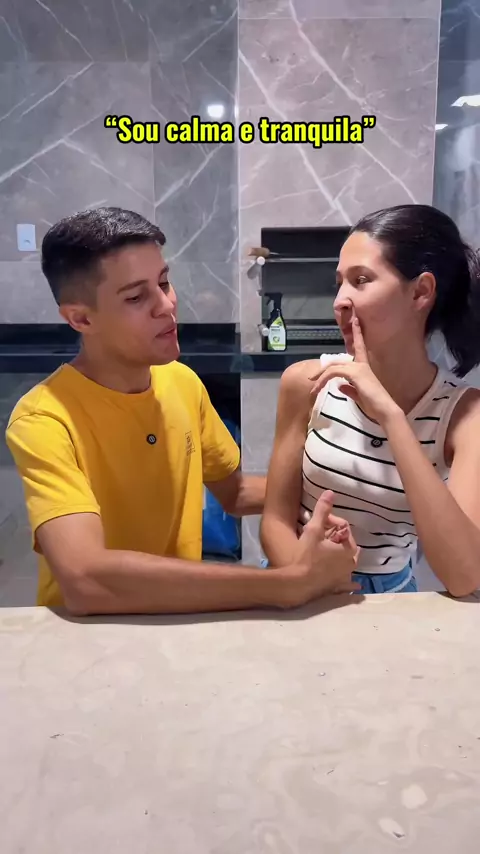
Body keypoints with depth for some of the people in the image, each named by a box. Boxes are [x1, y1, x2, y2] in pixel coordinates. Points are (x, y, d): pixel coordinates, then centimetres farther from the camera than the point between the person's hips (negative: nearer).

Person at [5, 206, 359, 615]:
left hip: (182, 618, 5)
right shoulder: (43, 421, -19)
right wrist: (287, 584, -32)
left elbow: (234, 492, 11)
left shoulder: (183, 381, -2)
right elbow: (86, 582, -33)